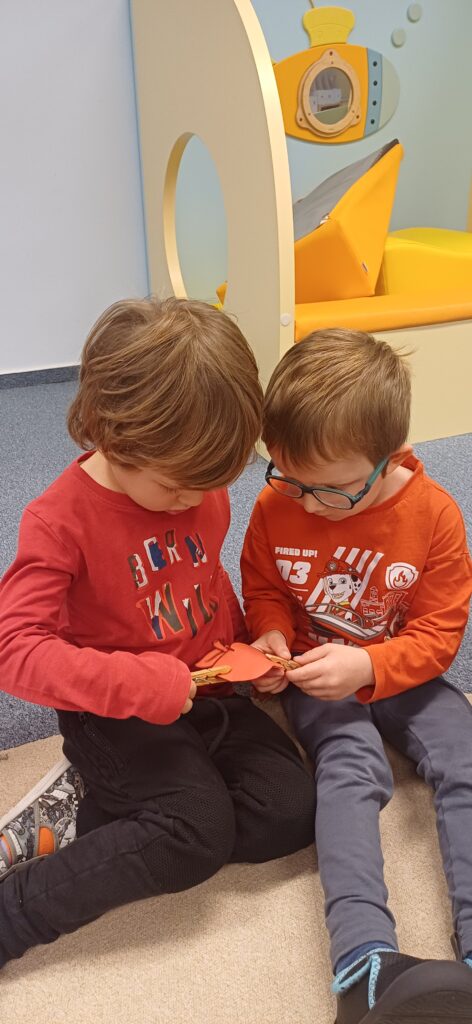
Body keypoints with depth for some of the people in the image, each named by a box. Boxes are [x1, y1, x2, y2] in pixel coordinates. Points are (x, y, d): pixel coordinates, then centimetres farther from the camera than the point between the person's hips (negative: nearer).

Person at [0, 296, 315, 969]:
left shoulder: (200, 485, -1)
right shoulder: (60, 520, -19)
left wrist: (243, 650, 2)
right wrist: (140, 685, -31)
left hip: (206, 694, 7)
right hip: (117, 716, -7)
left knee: (292, 811, -7)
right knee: (200, 835, -25)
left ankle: (85, 816, -1)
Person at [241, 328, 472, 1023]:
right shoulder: (277, 505, -12)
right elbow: (262, 586, 6)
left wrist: (362, 666, -28)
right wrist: (270, 636, -17)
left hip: (399, 673, 2)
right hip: (312, 676, -1)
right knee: (353, 768, -26)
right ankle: (365, 960, -35)